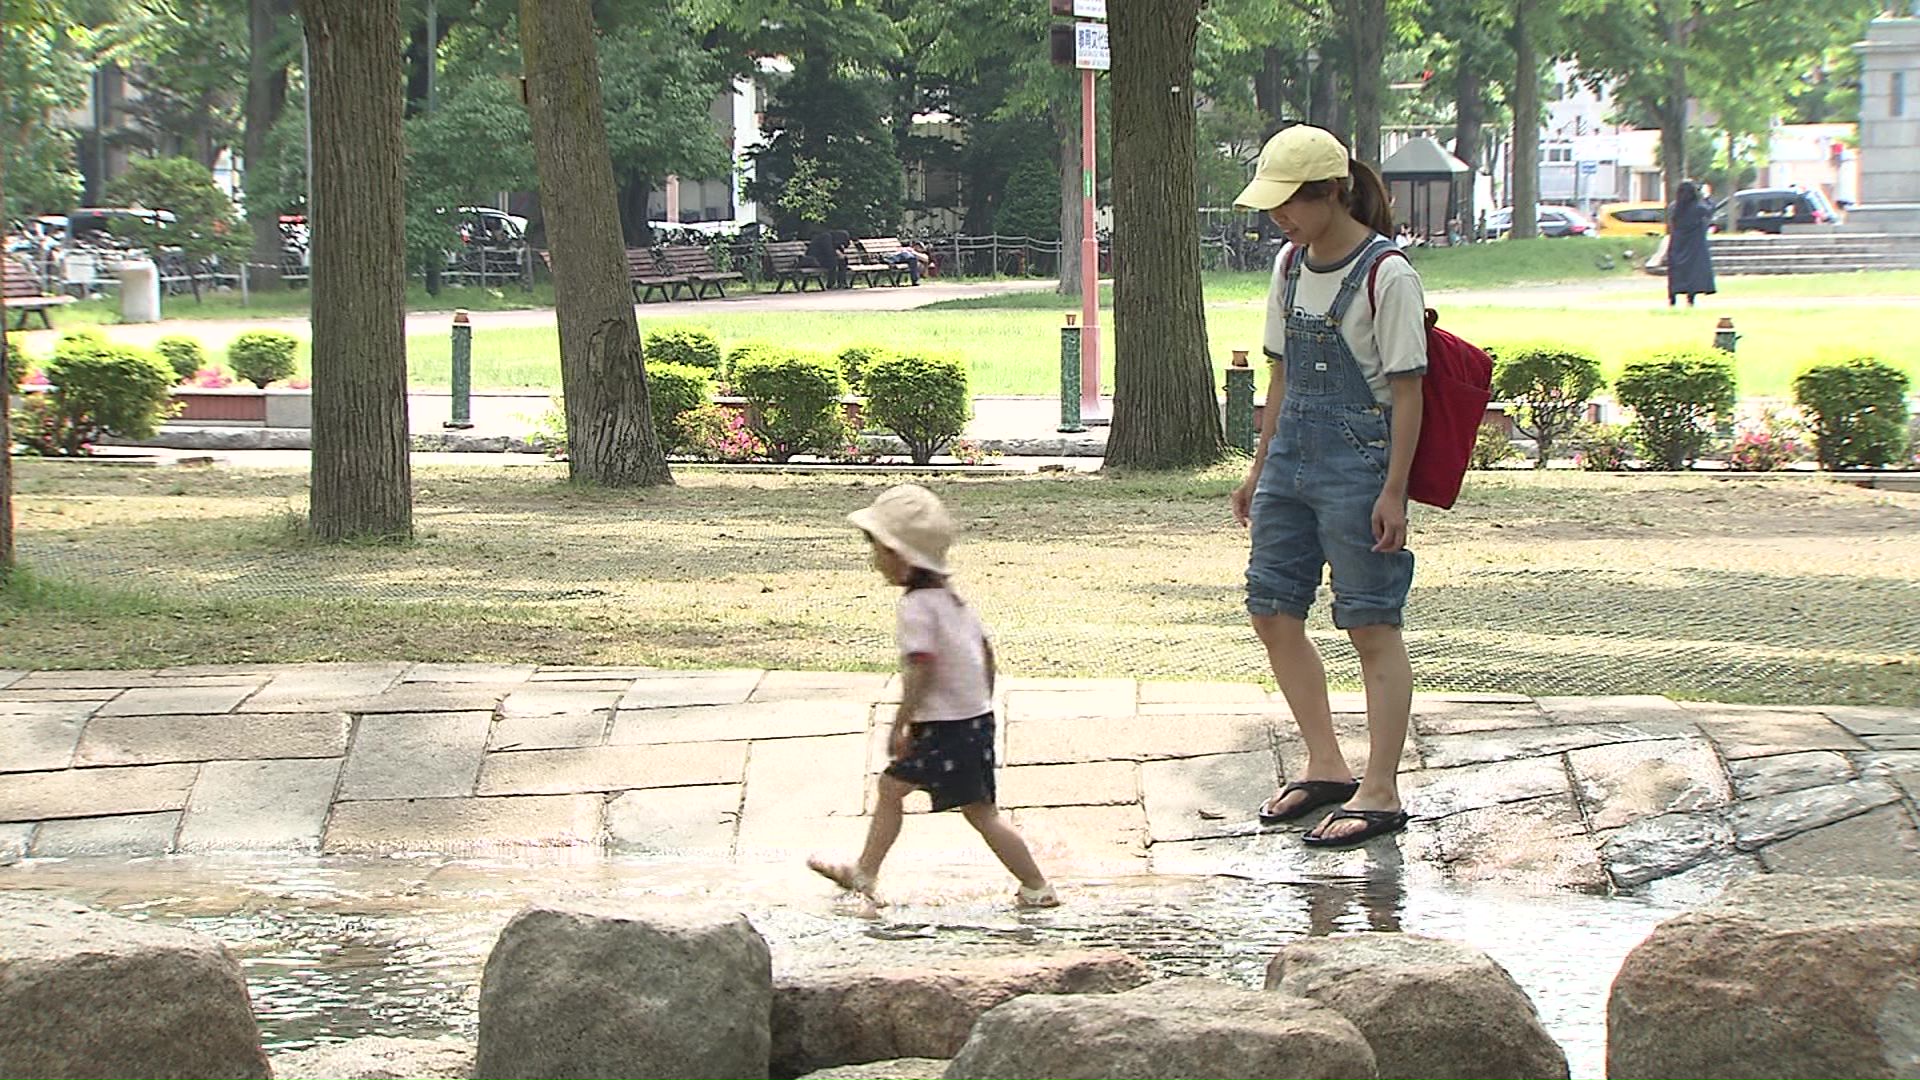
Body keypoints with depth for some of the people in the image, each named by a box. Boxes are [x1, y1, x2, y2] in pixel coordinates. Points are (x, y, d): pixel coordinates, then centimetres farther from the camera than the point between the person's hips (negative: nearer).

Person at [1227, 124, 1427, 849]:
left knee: (1371, 625, -2)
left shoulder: (1386, 276, -13)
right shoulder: (1291, 266, 10)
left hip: (1358, 463, -8)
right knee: (1273, 611, 9)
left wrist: (1394, 492, -15)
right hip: (1292, 461, 8)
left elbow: (1406, 390, -13)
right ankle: (1326, 768, 21)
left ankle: (1380, 793, 2)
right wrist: (1260, 468, 18)